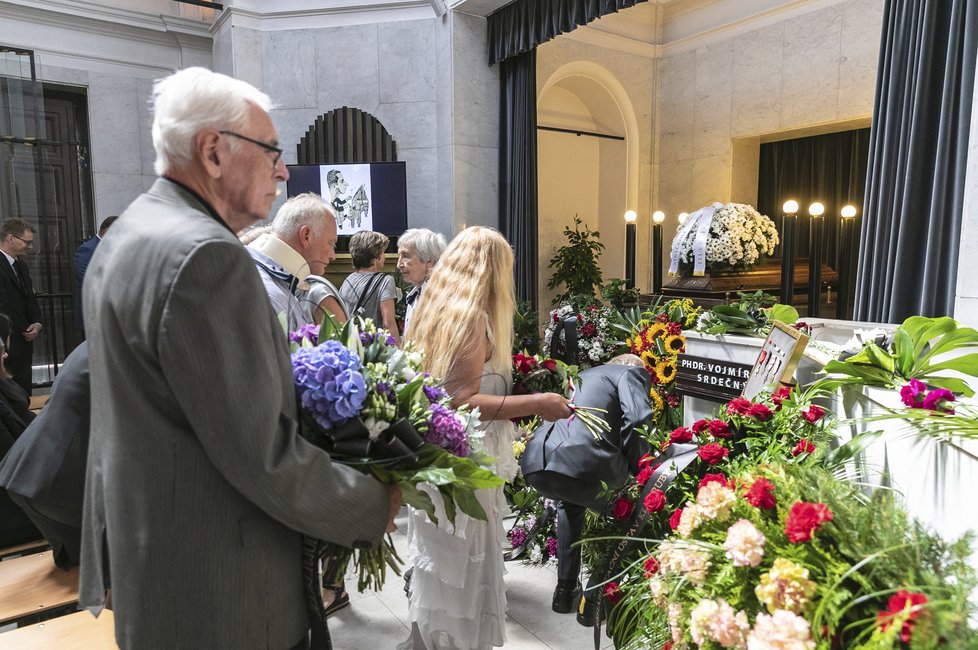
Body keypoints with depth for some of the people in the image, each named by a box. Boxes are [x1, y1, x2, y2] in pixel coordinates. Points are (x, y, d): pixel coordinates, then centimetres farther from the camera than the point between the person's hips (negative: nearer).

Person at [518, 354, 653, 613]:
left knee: (570, 503, 37)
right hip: (585, 467, -6)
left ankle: (565, 591, 39)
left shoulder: (580, 377, 36)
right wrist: (637, 470, 11)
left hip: (535, 465, 6)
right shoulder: (631, 373, 17)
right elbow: (638, 420, -2)